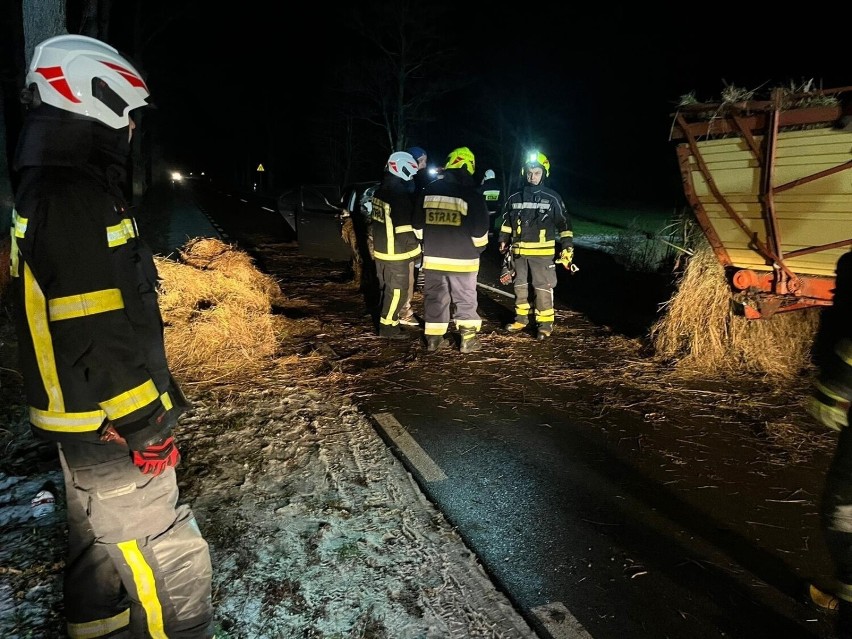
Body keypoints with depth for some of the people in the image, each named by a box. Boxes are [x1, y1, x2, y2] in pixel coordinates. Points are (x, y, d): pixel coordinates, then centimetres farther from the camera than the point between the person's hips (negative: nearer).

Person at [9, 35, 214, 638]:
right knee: (170, 564, 0)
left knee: (100, 545, 26)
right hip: (112, 428, -11)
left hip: (85, 420, 11)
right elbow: (105, 336, -25)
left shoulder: (47, 192, 11)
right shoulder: (77, 202, -23)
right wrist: (144, 426, -18)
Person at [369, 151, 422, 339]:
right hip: (395, 252, -10)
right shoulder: (400, 193, -21)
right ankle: (388, 326, 8)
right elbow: (405, 228, -21)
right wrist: (414, 249, -11)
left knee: (387, 288, 20)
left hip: (381, 249, 10)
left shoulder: (382, 189, 10)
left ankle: (386, 320, 31)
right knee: (397, 290, 0)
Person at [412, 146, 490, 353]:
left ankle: (433, 338, 18)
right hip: (462, 259, -3)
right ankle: (468, 340, 12)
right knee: (465, 300, 9)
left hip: (433, 257, 3)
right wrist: (479, 247, 10)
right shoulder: (472, 194, -12)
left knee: (434, 298, 13)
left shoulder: (428, 191, 2)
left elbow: (418, 224, 9)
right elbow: (480, 231, -9)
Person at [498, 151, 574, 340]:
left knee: (543, 287, -2)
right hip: (519, 251, 4)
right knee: (520, 285, 13)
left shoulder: (552, 198, -3)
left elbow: (564, 223, -2)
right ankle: (521, 319, 27)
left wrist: (567, 248, -7)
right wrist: (503, 241, 16)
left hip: (542, 251, -4)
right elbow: (506, 221, 18)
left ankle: (545, 323, 6)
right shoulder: (515, 197, 6)